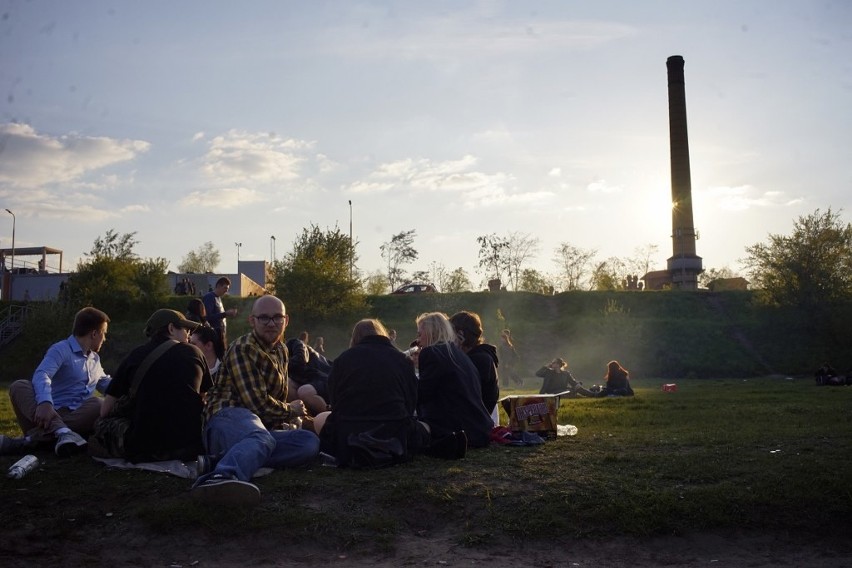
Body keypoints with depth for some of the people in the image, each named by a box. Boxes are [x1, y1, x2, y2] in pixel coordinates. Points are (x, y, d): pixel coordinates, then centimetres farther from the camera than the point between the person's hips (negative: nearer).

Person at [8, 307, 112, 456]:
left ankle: (37, 435, -36)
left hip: (80, 417, 4)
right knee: (18, 387, -29)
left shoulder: (95, 359, 25)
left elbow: (106, 383, 42)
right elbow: (41, 375, -21)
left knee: (99, 404, -28)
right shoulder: (61, 350, -1)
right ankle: (63, 433, -52)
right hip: (53, 414, -4)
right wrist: (45, 403, -40)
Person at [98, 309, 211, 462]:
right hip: (190, 446, -1)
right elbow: (205, 399, 16)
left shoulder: (134, 356, 5)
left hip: (142, 449, 1)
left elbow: (104, 412, 8)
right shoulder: (194, 353, 3)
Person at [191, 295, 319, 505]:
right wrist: (291, 410, 2)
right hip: (229, 418, -8)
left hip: (263, 426, 8)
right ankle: (222, 476, -74)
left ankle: (232, 457, -33)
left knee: (310, 441, -21)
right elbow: (257, 403, -15)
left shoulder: (280, 351, 22)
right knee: (262, 438, -42)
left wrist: (281, 422, 17)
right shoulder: (243, 349, -6)